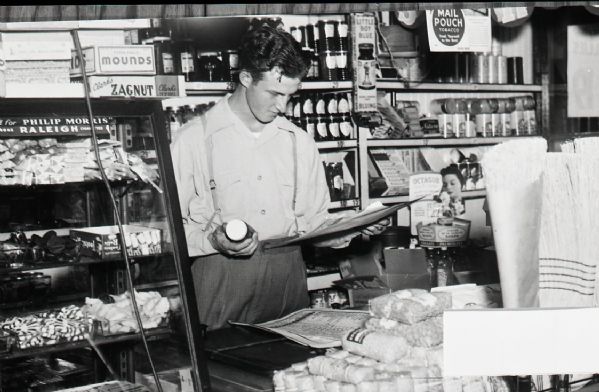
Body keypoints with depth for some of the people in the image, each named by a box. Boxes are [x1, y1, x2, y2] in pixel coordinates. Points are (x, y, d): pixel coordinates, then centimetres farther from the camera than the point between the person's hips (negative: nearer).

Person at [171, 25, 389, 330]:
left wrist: (356, 228, 1)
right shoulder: (193, 140, 1)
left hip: (288, 278, 3)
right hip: (221, 278, -3)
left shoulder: (300, 143, 14)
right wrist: (213, 241, -17)